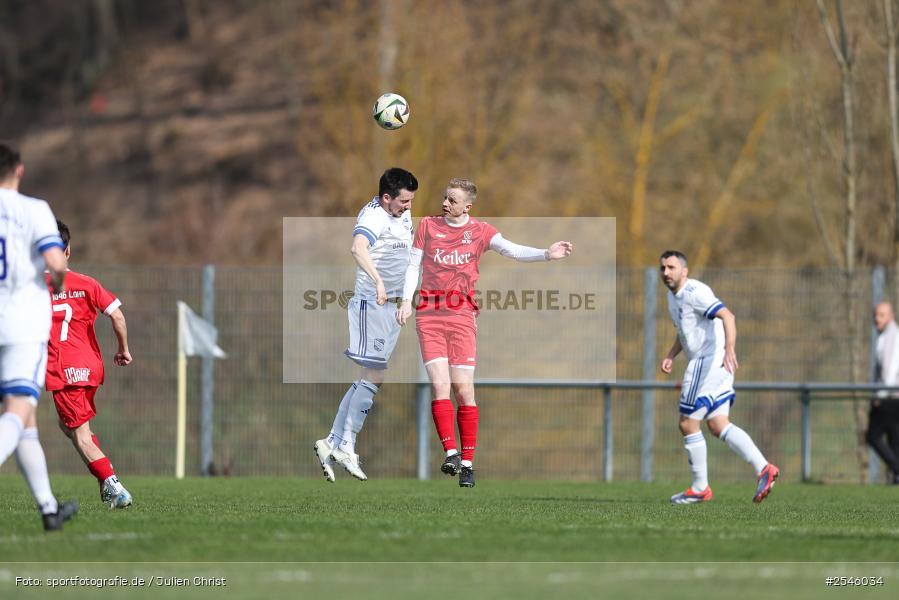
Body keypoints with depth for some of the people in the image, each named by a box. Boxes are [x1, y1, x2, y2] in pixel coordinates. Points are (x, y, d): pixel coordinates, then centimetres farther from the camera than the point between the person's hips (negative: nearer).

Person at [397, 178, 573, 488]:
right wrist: (406, 301, -2)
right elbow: (413, 266, 11)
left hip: (462, 316, -1)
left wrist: (547, 254, -26)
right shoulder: (428, 226, 7)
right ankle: (451, 453, -14)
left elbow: (511, 250, -10)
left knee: (464, 390, -4)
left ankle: (467, 463, 1)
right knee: (440, 386, -13)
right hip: (429, 316, 1)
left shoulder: (480, 231, 4)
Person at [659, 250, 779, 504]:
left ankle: (699, 488, 6)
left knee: (688, 424, -3)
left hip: (709, 361, -10)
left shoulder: (694, 292, -15)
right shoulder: (673, 296, 16)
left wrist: (729, 349, -42)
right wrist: (671, 355, 15)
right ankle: (764, 468, -1)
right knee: (718, 426, 7)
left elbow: (727, 316, -28)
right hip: (704, 362, 10)